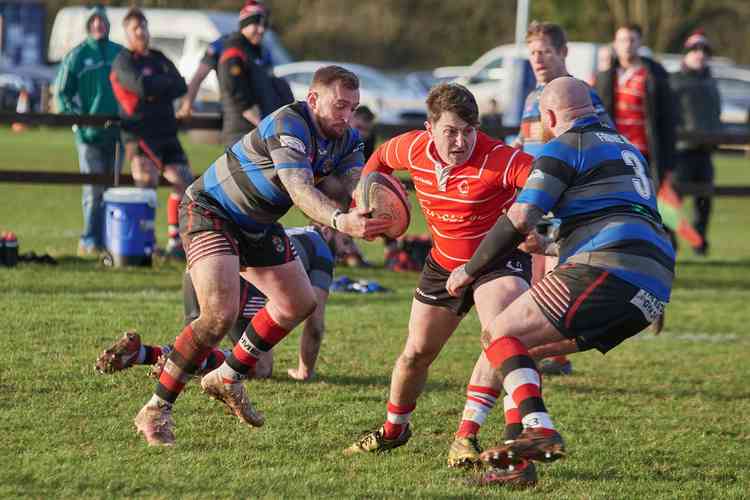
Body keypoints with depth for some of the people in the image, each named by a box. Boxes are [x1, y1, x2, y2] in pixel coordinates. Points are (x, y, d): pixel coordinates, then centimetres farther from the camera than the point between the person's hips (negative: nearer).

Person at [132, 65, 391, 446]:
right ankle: (155, 411, -15)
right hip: (209, 211, -9)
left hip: (256, 224, 9)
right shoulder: (289, 125, -32)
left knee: (300, 303, 14)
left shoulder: (347, 140, -4)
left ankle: (228, 378, 31)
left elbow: (351, 184, -16)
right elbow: (299, 189, -45)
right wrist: (340, 221, -63)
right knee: (220, 314, -25)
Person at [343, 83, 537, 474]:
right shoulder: (414, 149, -14)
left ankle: (466, 436, -25)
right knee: (417, 352, 11)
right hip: (444, 263, 5)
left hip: (499, 261, -5)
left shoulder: (498, 160, -31)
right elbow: (380, 158, 10)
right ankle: (393, 429, 37)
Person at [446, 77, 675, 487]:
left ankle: (539, 429, -27)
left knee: (500, 335, -5)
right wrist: (552, 247, 54)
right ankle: (524, 457, 7)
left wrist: (470, 270, 6)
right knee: (526, 347, 18)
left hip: (608, 270, -9)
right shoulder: (626, 148, 30)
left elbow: (519, 220, -7)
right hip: (653, 287, 9)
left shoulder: (565, 147, 2)